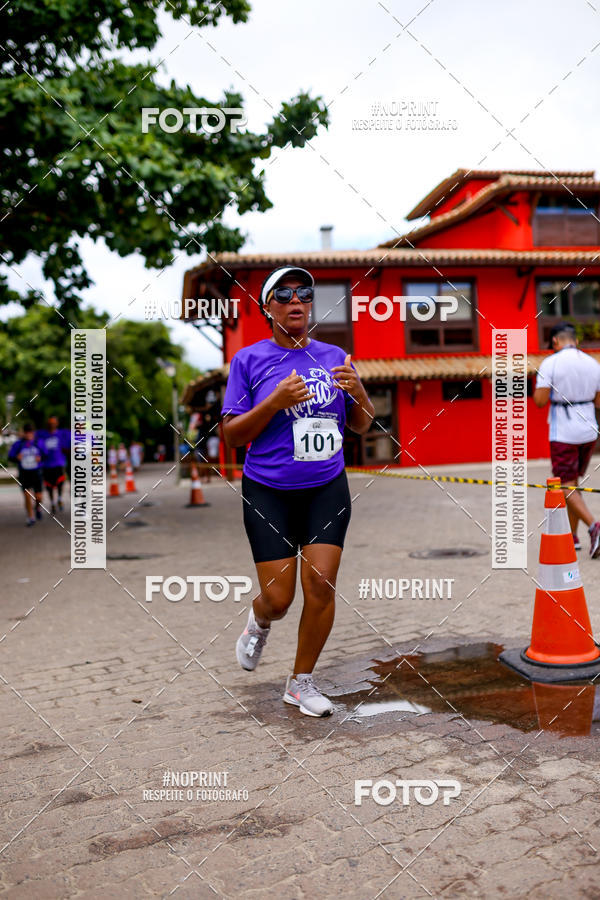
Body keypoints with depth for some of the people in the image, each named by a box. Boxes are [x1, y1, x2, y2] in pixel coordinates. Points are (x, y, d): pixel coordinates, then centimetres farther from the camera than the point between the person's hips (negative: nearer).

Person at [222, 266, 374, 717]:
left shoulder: (334, 357, 7)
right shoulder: (249, 360, -2)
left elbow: (361, 426, 13)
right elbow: (232, 434, -6)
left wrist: (359, 393, -8)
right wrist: (277, 401, -20)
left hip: (328, 489, 3)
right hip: (269, 493, -2)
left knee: (321, 584, -6)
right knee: (279, 598, -3)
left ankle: (301, 681, 16)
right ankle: (259, 623, 37)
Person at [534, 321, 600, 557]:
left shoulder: (550, 363, -10)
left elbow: (540, 400, -14)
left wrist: (537, 388, 6)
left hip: (563, 434, -5)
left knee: (566, 487, 0)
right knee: (572, 482, 17)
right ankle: (572, 536, 22)